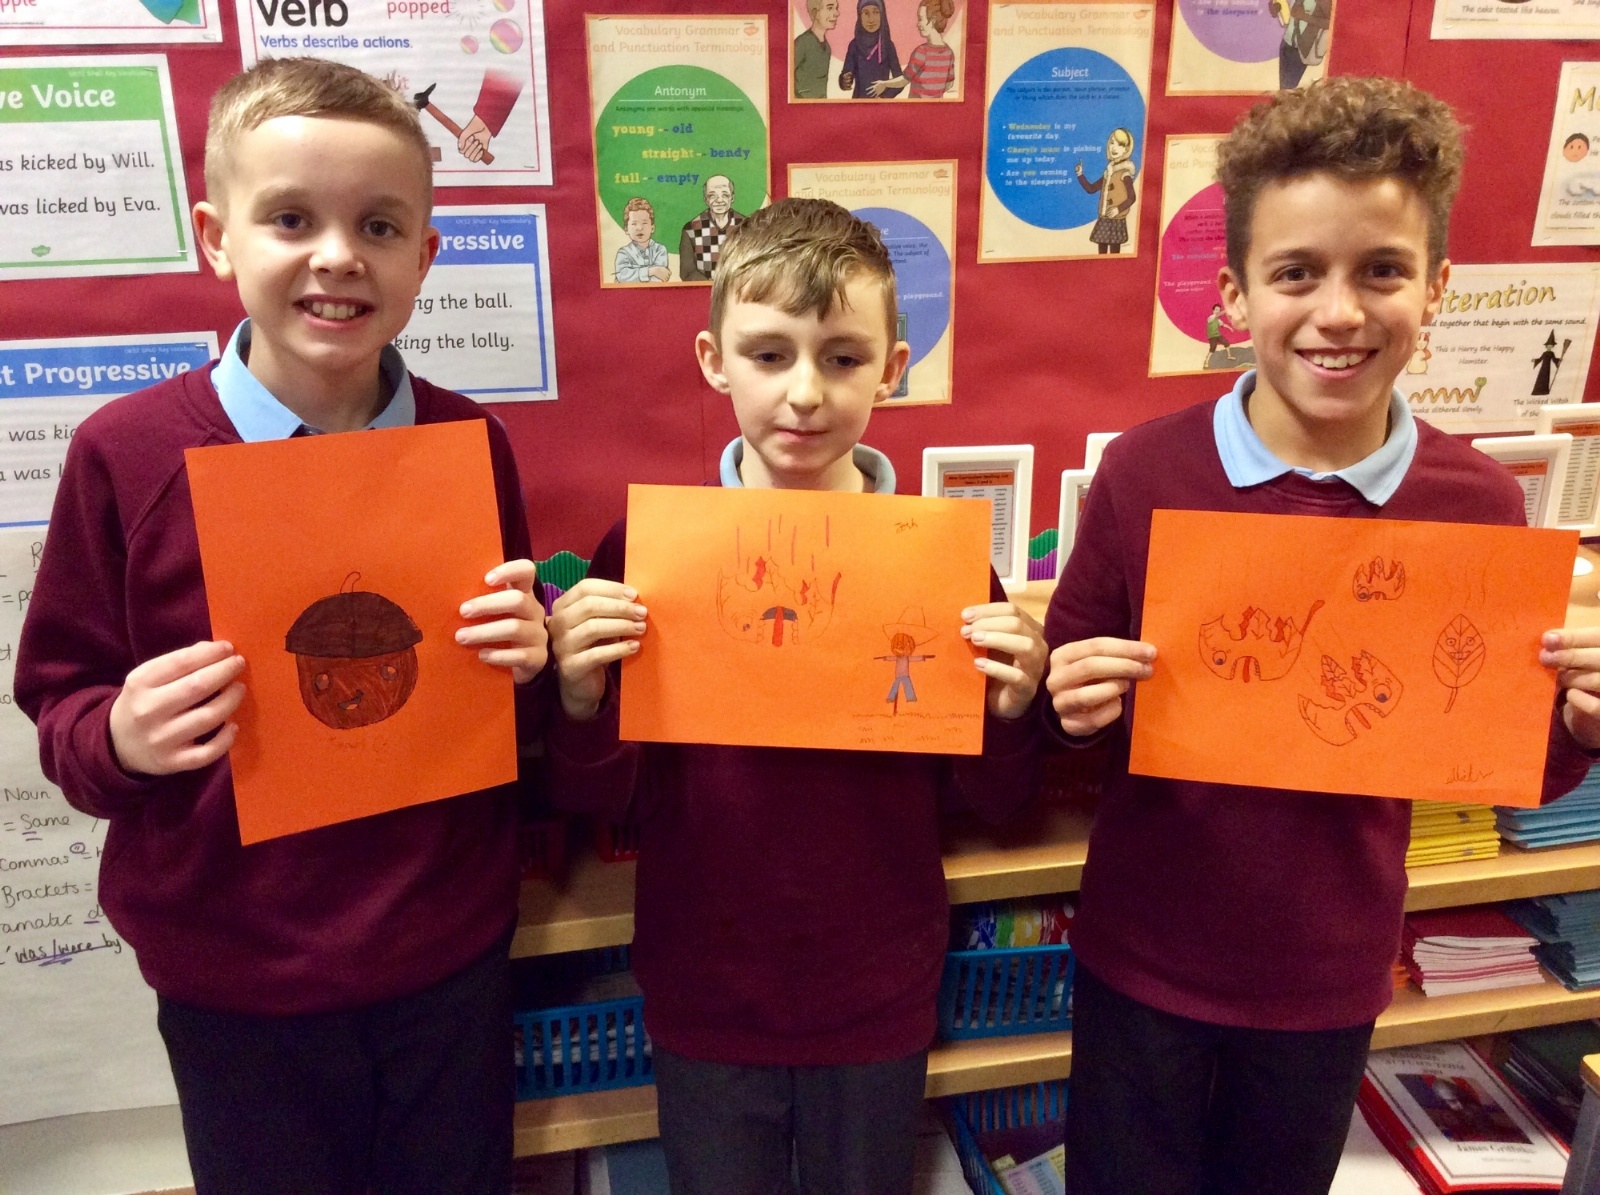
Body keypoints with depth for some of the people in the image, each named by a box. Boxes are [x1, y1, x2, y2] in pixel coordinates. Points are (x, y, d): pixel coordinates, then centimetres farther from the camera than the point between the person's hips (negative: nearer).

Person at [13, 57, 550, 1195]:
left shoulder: (471, 443, -5)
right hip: (236, 979, -1)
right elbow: (60, 698, -1)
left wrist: (530, 661, -15)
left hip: (451, 956, 2)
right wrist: (119, 739, -22)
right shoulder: (126, 452, -11)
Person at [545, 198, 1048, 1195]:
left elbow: (995, 803, -1)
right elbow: (609, 802, -5)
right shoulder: (647, 545, -12)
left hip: (880, 1002, 1)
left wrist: (1013, 708, -21)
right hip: (706, 1001, 0)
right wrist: (583, 699, -24)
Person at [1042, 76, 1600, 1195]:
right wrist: (1074, 704, -27)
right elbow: (1069, 701, -5)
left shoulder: (1479, 502, -11)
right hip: (1146, 962, -1)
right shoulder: (1144, 474, -16)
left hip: (1330, 973, 2)